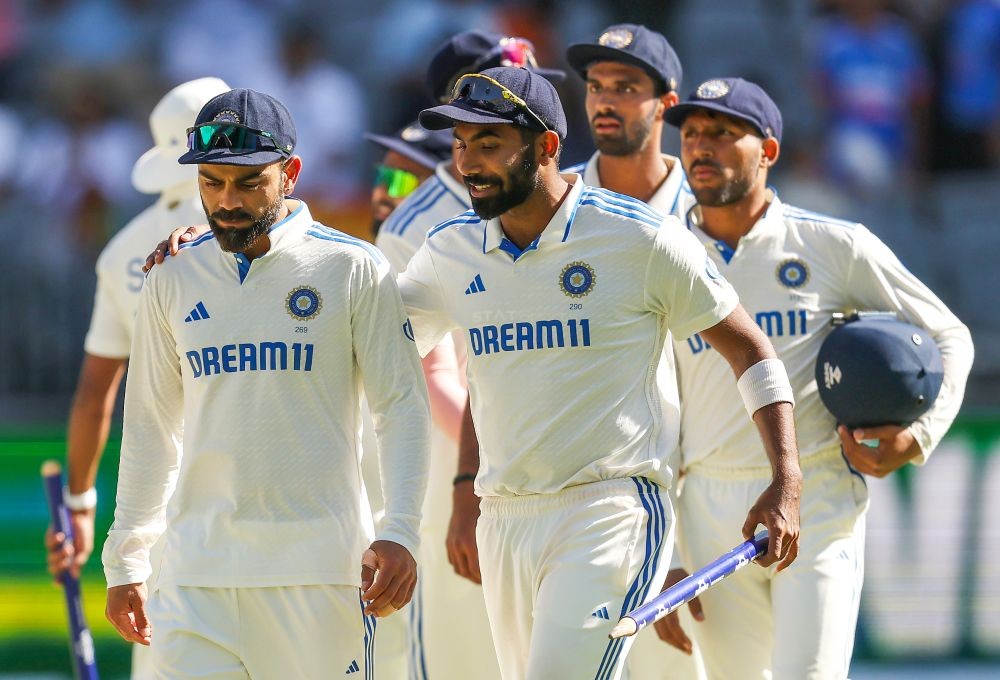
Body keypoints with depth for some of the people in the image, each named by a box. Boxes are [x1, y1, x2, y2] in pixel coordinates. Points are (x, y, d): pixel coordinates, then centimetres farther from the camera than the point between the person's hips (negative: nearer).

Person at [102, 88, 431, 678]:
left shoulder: (355, 270, 0)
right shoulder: (173, 280, 10)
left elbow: (403, 407, 0)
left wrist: (400, 533, -12)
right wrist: (125, 561, 15)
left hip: (320, 566, -2)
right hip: (198, 574, 3)